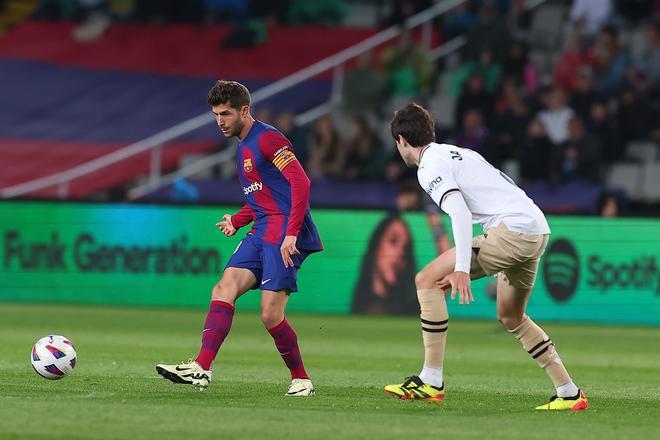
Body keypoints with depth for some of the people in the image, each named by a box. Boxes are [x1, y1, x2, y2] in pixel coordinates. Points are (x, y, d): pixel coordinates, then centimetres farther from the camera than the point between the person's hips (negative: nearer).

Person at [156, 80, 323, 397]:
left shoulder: (267, 139, -9)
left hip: (284, 234, -9)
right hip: (261, 232, 9)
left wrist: (291, 233, -25)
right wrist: (236, 221, 15)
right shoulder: (243, 148, 22)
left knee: (271, 314, -12)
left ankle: (301, 379, 7)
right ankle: (202, 368, -20)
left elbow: (300, 182, -18)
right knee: (224, 289, -10)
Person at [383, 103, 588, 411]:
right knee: (511, 317, 26)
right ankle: (569, 394, 25)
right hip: (539, 228, 9)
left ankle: (431, 382, -9)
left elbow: (459, 211, -17)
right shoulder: (458, 153, 28)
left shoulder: (429, 165, -1)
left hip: (512, 229, -9)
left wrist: (462, 268, -26)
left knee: (428, 280, -6)